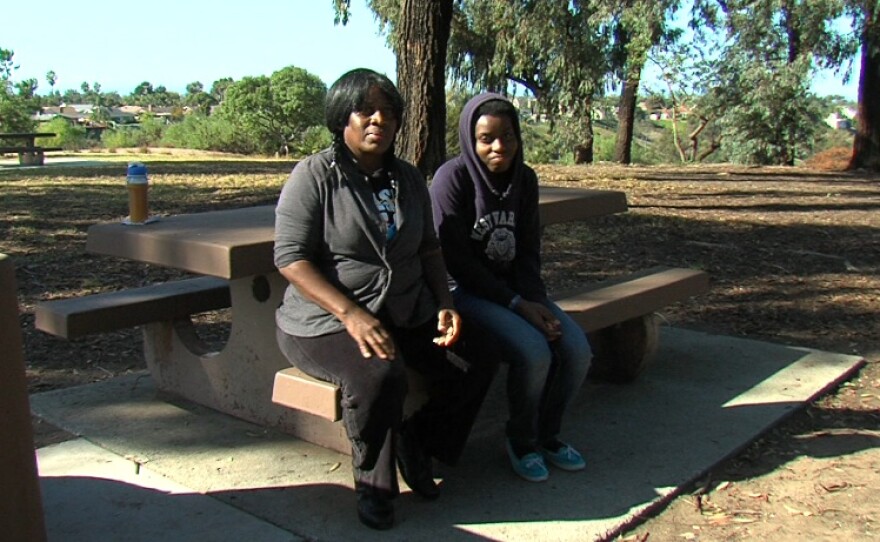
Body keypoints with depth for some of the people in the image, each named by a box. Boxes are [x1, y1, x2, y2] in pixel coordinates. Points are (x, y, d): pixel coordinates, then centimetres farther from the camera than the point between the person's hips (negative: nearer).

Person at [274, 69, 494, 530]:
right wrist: (352, 314, -26)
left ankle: (419, 440, 12)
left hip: (408, 316, 6)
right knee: (380, 375, -34)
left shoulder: (408, 179, 11)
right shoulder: (314, 175, -8)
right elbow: (291, 258, -15)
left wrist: (445, 304, -1)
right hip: (327, 321, -6)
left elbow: (428, 247, 17)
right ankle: (373, 484, -6)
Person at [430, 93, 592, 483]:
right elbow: (456, 259, -16)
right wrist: (516, 305, -19)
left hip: (513, 287, 6)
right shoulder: (452, 177, -14)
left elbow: (528, 250, 7)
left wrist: (535, 300, -12)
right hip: (464, 291, -6)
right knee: (533, 352, -28)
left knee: (577, 349, -15)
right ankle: (521, 441, 0)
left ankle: (547, 434, 10)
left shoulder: (525, 179, 5)